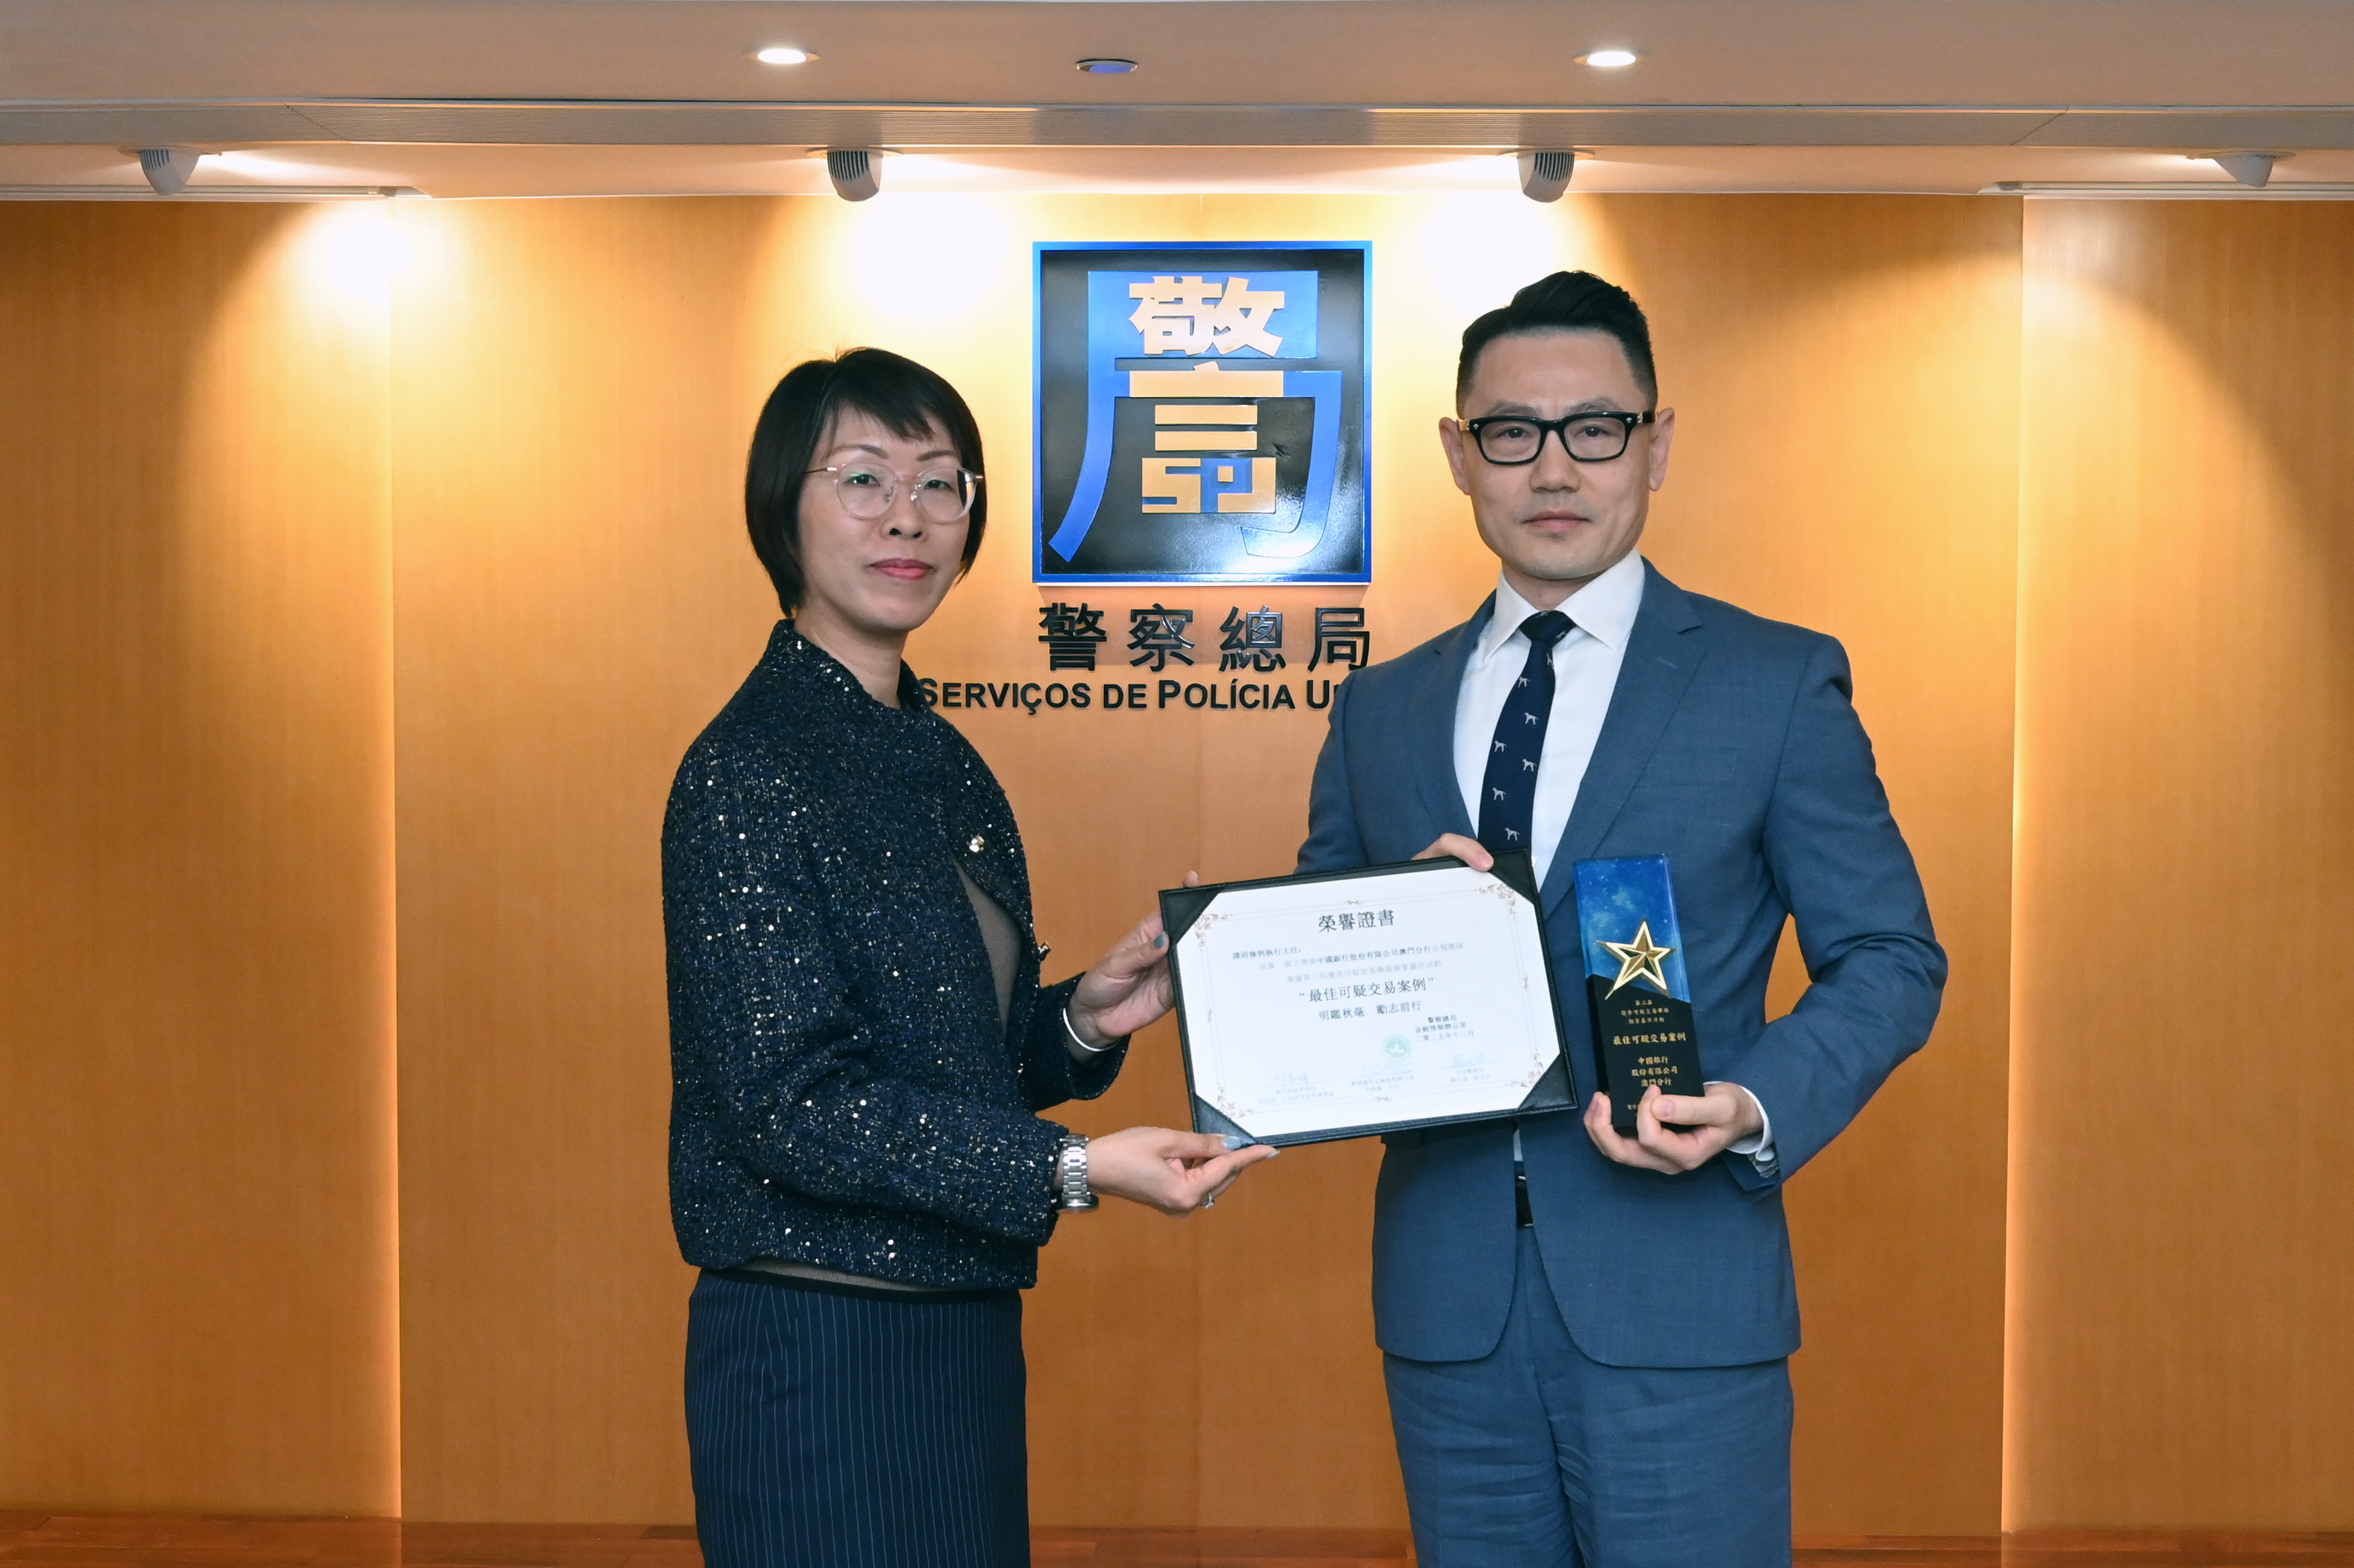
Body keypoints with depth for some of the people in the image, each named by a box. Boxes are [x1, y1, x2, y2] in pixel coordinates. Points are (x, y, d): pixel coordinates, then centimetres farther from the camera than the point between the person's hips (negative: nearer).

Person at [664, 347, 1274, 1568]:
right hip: (816, 1355, -8)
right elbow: (791, 1099, -20)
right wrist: (1072, 1168, -24)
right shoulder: (745, 773, -15)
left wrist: (1083, 1021, -3)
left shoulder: (944, 766, 11)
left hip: (965, 1331, 8)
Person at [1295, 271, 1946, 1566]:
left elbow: (1890, 957, 0)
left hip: (1674, 1306, -3)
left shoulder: (1780, 683, 1)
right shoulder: (1378, 709, 11)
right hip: (1448, 1303, 3)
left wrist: (1758, 1108, -18)